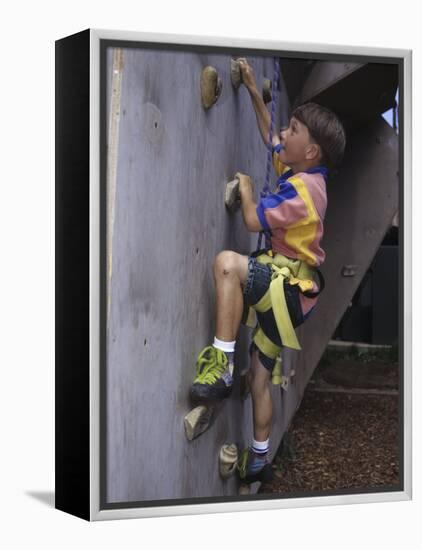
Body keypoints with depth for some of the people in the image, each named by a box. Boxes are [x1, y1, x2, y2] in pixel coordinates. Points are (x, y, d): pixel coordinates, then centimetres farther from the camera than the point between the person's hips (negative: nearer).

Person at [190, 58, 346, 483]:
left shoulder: (301, 188, -18)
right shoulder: (298, 172, 9)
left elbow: (253, 220, -23)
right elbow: (268, 136, 26)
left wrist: (245, 188, -3)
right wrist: (254, 91, 21)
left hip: (289, 288, -10)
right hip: (286, 289, 10)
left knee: (228, 262, -36)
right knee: (259, 377, 18)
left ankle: (221, 366, -34)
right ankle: (258, 460, 31)